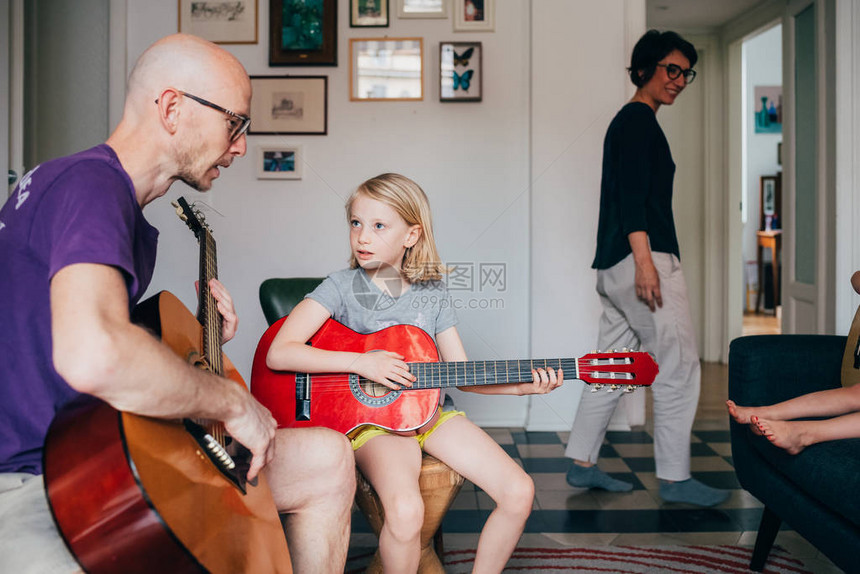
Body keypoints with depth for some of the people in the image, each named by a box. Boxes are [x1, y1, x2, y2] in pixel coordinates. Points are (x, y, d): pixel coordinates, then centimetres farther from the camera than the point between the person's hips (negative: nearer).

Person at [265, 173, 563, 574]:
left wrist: (522, 386, -6)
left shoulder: (432, 295, 4)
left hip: (427, 413, 5)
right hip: (371, 419, -4)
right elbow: (278, 353, -15)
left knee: (519, 492, -9)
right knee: (405, 511, -33)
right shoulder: (342, 287, -7)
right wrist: (362, 363, -21)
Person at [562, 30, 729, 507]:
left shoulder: (629, 121, 25)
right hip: (640, 257, -10)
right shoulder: (639, 119, -6)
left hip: (616, 265, 10)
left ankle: (581, 464, 16)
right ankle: (675, 478, 1)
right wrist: (644, 261, -25)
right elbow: (632, 195, -18)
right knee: (679, 366, -5)